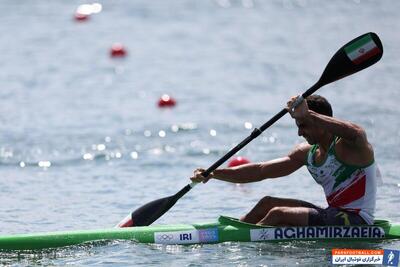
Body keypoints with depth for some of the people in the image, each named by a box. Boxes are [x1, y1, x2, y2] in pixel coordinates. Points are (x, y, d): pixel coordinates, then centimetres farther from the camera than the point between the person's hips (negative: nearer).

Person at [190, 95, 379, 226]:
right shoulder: (307, 153, 11)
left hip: (356, 222, -9)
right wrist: (214, 174, 1)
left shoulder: (347, 146, -13)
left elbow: (356, 133, -41)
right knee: (267, 203, 6)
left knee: (278, 214, -16)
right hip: (334, 216, 9)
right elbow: (260, 171, 10)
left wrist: (307, 115, -42)